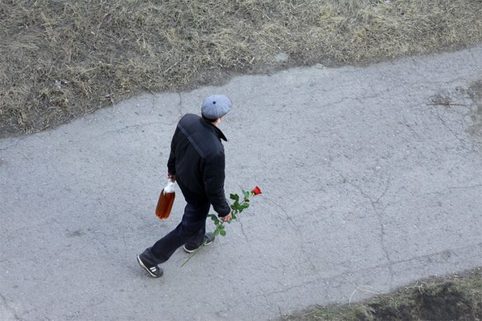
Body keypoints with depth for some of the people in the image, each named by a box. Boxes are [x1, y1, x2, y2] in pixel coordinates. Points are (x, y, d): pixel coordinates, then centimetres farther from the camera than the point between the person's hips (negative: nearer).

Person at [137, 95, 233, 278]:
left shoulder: (187, 120, -24)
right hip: (198, 191, -7)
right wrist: (223, 210, -9)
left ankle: (195, 241, 63)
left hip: (183, 176, 7)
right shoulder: (214, 152, -44)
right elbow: (214, 188, -28)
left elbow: (174, 147, -3)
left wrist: (172, 167, 18)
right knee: (190, 226, 19)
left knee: (196, 209, 35)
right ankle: (150, 258, 31)